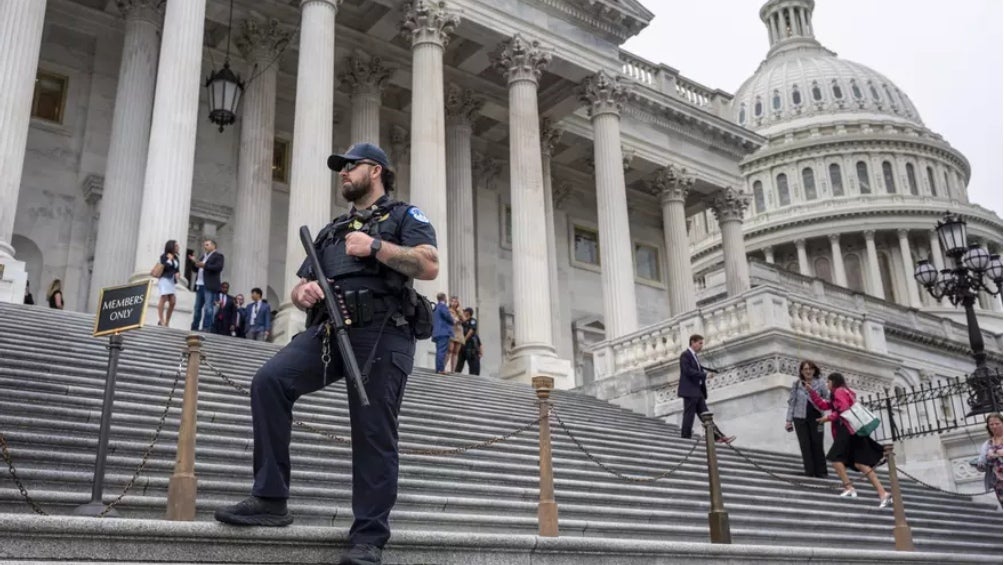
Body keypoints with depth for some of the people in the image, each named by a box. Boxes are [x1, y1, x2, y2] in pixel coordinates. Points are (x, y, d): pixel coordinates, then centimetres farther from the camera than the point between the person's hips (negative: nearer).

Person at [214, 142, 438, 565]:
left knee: (373, 435, -7)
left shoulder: (404, 216, 13)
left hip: (382, 332, -5)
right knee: (269, 380, -18)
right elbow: (297, 289, 26)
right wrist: (302, 292, 1)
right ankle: (271, 499, -14)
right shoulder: (331, 231, 30)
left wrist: (375, 247, -10)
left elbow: (429, 266, -5)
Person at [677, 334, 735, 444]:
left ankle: (718, 437, 1)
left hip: (698, 391, 9)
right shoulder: (685, 355, -7)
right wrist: (705, 374, -17)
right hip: (690, 391, -9)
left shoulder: (694, 356, 22)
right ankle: (685, 439, -4)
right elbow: (688, 371, -19)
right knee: (689, 415, -7)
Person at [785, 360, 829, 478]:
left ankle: (821, 471, 9)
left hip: (816, 418, -1)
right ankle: (809, 470, 8)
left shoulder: (820, 382, -1)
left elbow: (827, 398, -5)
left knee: (817, 444, 1)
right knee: (805, 445, 2)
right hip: (800, 418, 1)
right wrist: (789, 419, 3)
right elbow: (792, 402, 5)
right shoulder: (796, 384, 1)